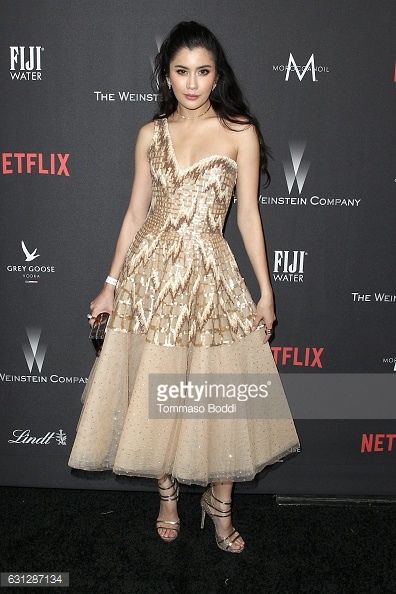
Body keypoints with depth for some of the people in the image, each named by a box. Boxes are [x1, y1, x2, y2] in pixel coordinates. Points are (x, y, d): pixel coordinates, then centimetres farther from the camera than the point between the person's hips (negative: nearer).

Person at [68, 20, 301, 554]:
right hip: (151, 271, 2)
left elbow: (248, 215, 1)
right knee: (154, 393, 9)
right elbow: (135, 214, 9)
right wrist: (111, 284, 7)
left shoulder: (240, 133, 1)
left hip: (211, 274, -2)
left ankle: (220, 504, 26)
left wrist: (265, 290, -2)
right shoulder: (151, 134, 7)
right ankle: (168, 495, 32)